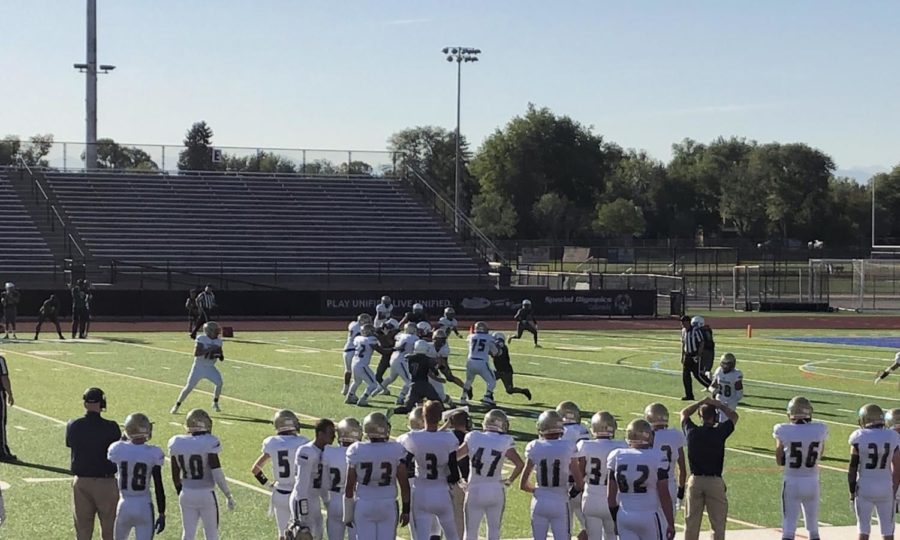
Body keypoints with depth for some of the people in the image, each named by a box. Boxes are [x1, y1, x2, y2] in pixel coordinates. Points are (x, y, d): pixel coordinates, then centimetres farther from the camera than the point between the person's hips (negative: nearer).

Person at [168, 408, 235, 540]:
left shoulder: (177, 444, -2)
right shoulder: (209, 443, -16)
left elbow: (175, 476, 7)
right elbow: (217, 474, -17)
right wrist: (228, 496, -6)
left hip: (186, 495, 4)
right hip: (206, 494, -4)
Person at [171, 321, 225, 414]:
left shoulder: (218, 341, 0)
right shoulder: (201, 339, -16)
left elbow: (222, 358, 8)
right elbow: (196, 353, -27)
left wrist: (220, 355, -16)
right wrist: (209, 349, -32)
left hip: (210, 368, 4)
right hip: (199, 367, -4)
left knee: (219, 382, -16)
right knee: (189, 387, -5)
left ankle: (215, 403, 4)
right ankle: (177, 405, 10)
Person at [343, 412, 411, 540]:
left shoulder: (357, 451, -7)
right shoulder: (396, 450, -8)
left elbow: (350, 486, -2)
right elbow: (404, 484, -4)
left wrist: (348, 514, 8)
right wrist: (405, 509, 8)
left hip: (363, 506, 0)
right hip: (388, 505, 0)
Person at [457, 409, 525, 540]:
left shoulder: (473, 438, -7)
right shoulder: (504, 443, -10)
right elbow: (520, 464, -12)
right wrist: (510, 480, 4)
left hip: (475, 491, 0)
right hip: (496, 491, 0)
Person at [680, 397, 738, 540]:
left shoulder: (691, 431, -3)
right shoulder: (719, 432, -9)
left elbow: (684, 413, 19)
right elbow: (734, 416, 9)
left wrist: (702, 402, 18)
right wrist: (718, 404, 13)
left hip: (695, 480, 2)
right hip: (715, 481, -2)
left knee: (691, 522, 9)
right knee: (718, 523, 5)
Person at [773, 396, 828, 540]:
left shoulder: (784, 431, -12)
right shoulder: (819, 430, -7)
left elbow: (779, 461, 1)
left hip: (792, 482, -2)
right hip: (812, 482, 2)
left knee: (788, 528, 2)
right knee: (813, 528, 15)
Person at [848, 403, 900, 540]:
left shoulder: (859, 438, -10)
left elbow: (852, 468, -5)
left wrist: (852, 492, 4)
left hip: (864, 487, -2)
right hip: (886, 487, 2)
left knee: (864, 528, 9)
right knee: (887, 528, 11)